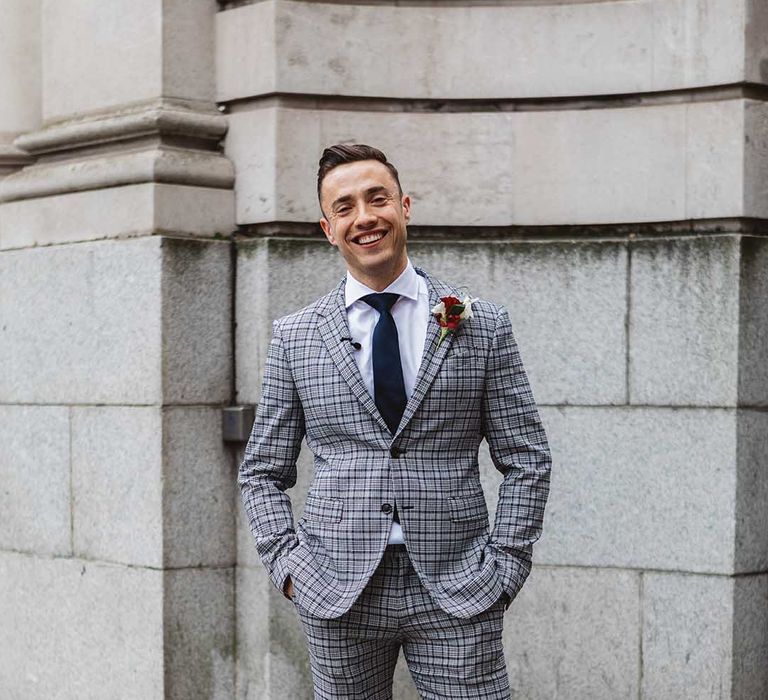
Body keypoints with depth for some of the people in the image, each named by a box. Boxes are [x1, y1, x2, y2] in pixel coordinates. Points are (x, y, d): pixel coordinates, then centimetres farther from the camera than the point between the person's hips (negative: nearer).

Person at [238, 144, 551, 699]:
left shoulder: (483, 327, 4)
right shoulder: (294, 338, 6)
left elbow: (527, 461, 5)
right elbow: (263, 473, 11)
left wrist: (504, 566, -3)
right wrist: (289, 564, -2)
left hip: (456, 591, -1)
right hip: (338, 598, 1)